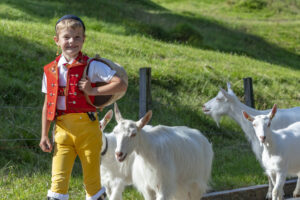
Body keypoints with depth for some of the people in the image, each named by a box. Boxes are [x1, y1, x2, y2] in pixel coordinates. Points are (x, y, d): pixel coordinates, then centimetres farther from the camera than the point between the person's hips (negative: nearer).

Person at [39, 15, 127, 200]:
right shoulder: (51, 70, 8)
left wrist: (93, 91, -15)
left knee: (92, 181, 6)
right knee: (58, 179, -6)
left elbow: (121, 85, -10)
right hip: (63, 130, 2)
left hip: (87, 129, -2)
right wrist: (44, 135, 9)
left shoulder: (92, 67, -2)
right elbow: (47, 105, 13)